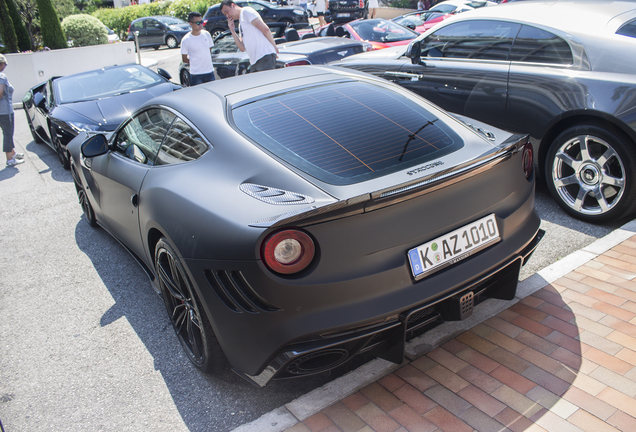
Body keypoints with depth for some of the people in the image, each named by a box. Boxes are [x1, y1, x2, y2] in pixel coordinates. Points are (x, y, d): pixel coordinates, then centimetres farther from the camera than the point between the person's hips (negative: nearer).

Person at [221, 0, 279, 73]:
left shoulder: (246, 11, -1)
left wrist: (274, 47, -3)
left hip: (265, 57, -9)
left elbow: (265, 29, -11)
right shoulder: (240, 24, 25)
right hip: (254, 61, 9)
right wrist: (232, 30, 11)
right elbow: (242, 48, 14)